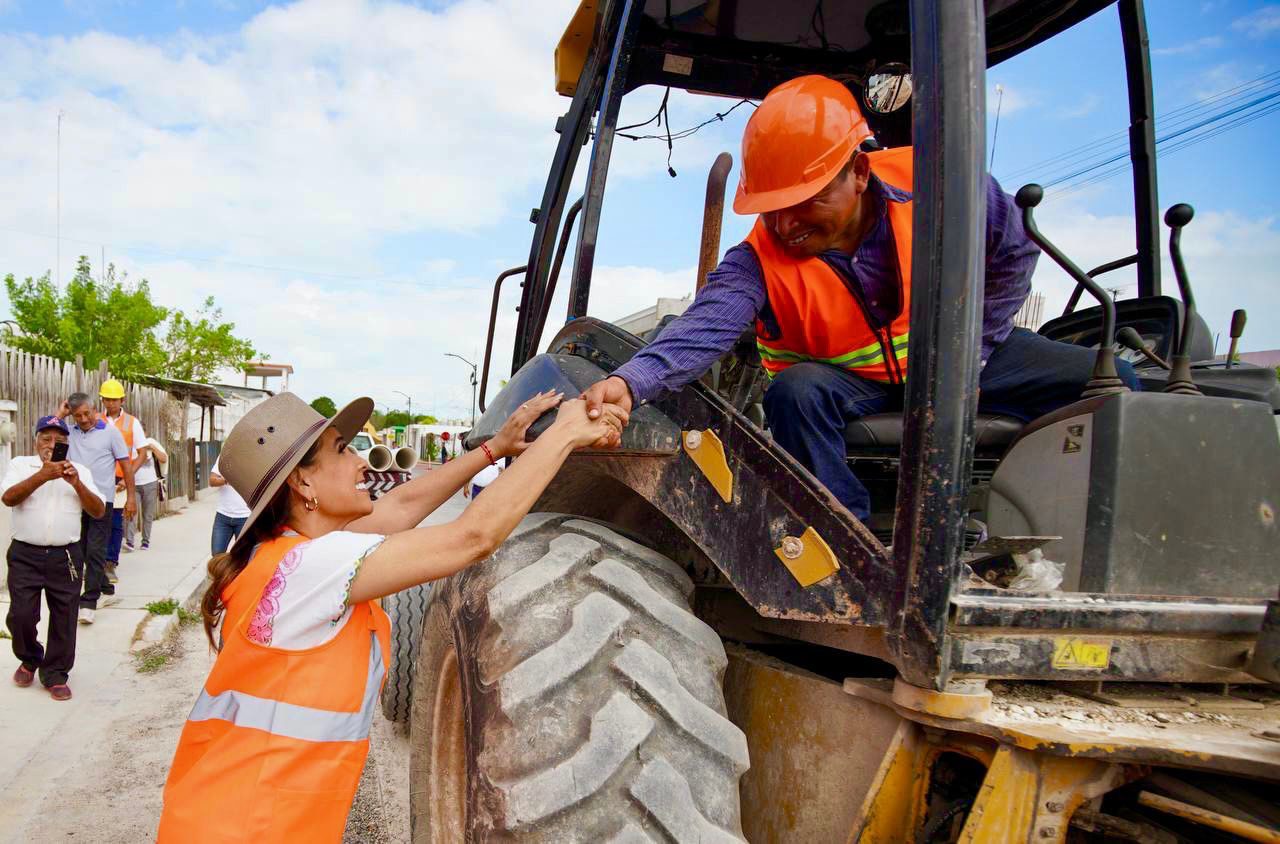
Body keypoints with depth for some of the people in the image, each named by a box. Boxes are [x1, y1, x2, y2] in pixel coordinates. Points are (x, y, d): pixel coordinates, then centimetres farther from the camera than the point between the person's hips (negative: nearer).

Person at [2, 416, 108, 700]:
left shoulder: (79, 471, 9)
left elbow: (99, 512, 1)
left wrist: (76, 483, -14)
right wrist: (42, 476, -25)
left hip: (66, 557, 1)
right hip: (25, 555, -1)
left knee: (64, 618, 4)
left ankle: (55, 674, 19)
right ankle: (29, 660, 28)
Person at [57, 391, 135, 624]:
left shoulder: (109, 431, -4)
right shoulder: (69, 432, 7)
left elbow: (126, 463, -2)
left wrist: (131, 497, -5)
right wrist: (60, 414, -4)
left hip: (102, 500, -5)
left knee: (95, 551, -6)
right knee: (84, 550, 13)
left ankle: (88, 603, -5)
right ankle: (106, 591, 28)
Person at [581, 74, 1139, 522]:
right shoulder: (760, 260, -24)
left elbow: (1013, 254, -5)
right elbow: (703, 329, -41)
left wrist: (969, 355, -7)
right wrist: (631, 381, -61)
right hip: (846, 383, -2)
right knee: (795, 392, -37)